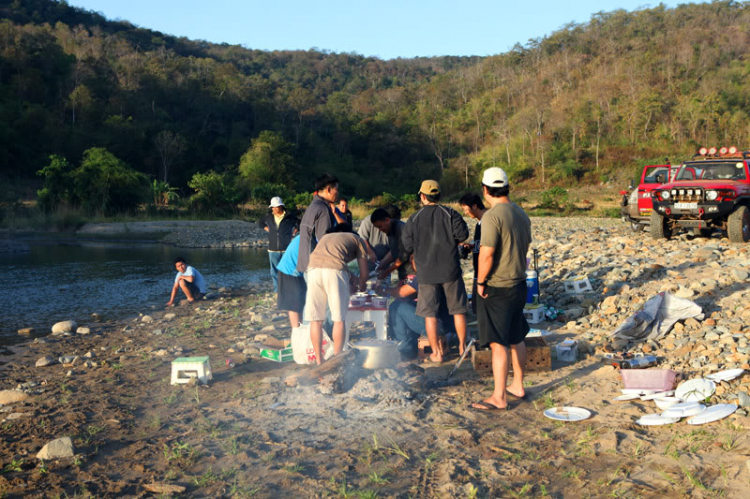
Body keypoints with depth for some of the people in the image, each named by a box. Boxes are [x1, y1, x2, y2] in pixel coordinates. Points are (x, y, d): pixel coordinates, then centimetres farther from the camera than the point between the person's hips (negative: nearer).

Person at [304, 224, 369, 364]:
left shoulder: (325, 237, 37)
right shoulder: (356, 238, 26)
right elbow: (364, 274, 24)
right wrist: (361, 285, 46)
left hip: (313, 268, 4)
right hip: (334, 270, -4)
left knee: (315, 319, 10)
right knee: (339, 319, 7)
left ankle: (319, 361, 15)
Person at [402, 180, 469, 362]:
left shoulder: (414, 219, 0)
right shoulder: (450, 214, -2)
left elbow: (407, 247, 2)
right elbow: (463, 234, -7)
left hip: (426, 273, 0)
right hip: (451, 271, 0)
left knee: (430, 314, 7)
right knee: (458, 310, 12)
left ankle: (436, 352, 9)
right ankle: (462, 346, 21)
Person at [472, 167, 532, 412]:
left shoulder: (492, 216, -18)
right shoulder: (521, 213, 9)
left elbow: (486, 254, -22)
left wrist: (480, 282, -12)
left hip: (496, 288, -9)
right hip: (519, 285, 9)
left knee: (498, 343, -3)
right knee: (516, 339, 19)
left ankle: (499, 397, 3)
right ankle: (518, 385, 31)